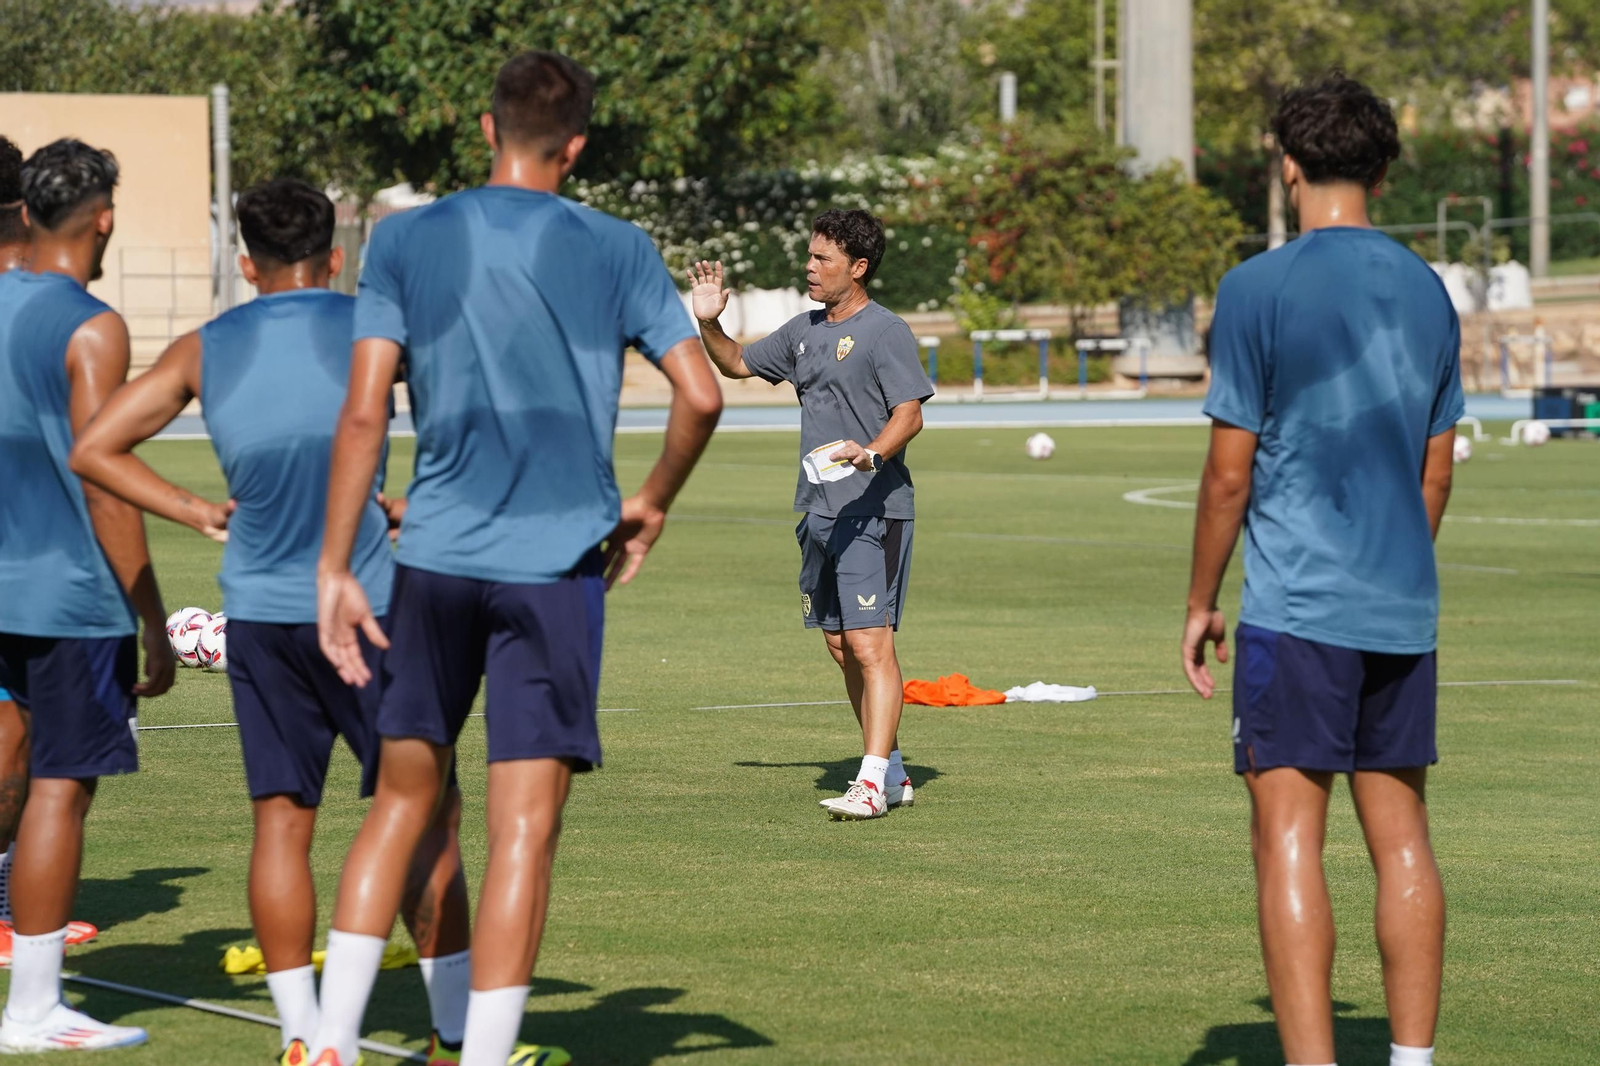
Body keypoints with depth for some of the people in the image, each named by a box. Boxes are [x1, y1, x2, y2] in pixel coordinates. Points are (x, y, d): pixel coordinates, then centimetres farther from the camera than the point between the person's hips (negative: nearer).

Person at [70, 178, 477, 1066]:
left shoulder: (204, 350, 7)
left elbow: (93, 449, 7)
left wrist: (198, 513, 9)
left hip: (258, 609, 3)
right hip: (366, 601, -3)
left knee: (280, 818, 7)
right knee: (425, 810, 4)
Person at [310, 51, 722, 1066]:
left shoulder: (406, 240, 3)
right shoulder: (616, 250, 1)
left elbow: (364, 414, -2)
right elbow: (701, 395, -5)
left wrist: (334, 571, 0)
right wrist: (652, 505, 12)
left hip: (434, 561, 2)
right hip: (557, 565, -2)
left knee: (404, 800, 15)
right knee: (524, 830, 0)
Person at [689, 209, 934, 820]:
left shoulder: (886, 332, -8)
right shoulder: (804, 332, 16)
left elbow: (909, 415, -16)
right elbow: (737, 364, 30)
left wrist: (870, 454, -34)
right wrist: (709, 322, 12)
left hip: (872, 512, -9)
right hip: (819, 512, 9)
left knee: (869, 643, -14)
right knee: (841, 647, 11)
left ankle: (874, 783, -19)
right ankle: (891, 774, 20)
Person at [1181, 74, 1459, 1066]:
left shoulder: (1260, 289, -8)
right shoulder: (1428, 293, 9)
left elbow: (1230, 472, -7)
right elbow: (1436, 473, 14)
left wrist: (1201, 604, 3)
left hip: (1296, 602, -5)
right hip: (1404, 609, 5)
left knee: (1289, 837, -4)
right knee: (1401, 834, 10)